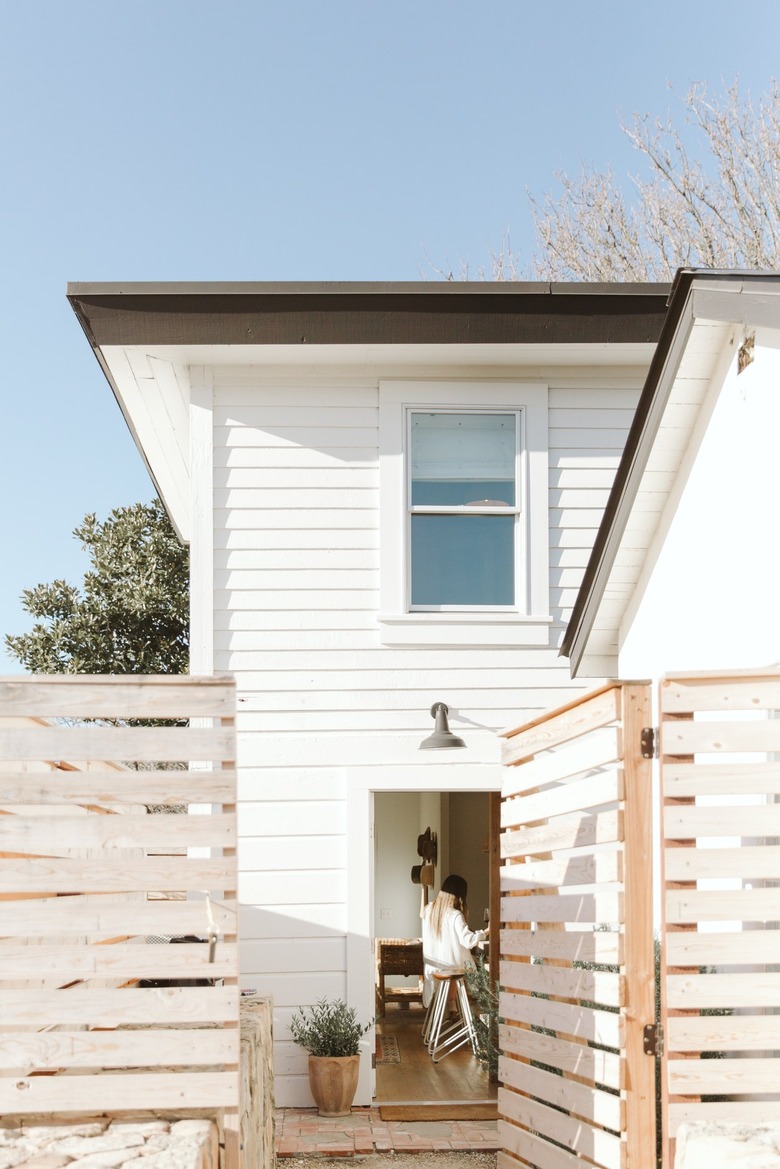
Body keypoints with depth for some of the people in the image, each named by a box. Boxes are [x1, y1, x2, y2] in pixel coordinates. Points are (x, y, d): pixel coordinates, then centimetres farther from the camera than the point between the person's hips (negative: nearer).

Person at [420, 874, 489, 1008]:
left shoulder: (428, 910, -2)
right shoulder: (455, 915, -19)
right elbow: (468, 941, -24)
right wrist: (486, 932, -14)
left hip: (432, 967, 5)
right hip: (453, 968, -5)